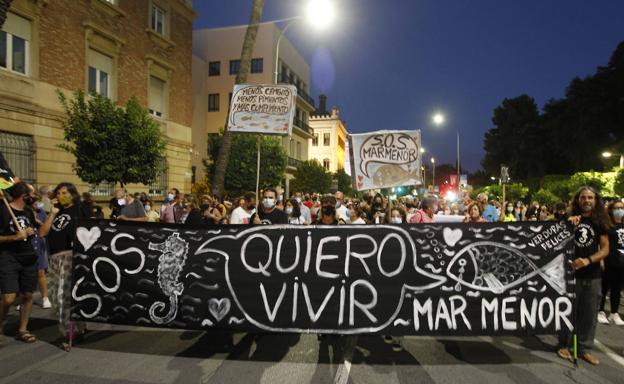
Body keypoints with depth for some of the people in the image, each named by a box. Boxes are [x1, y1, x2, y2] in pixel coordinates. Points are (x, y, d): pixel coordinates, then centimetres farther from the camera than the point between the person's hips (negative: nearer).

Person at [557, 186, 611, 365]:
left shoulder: (600, 222, 4)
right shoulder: (569, 219, 0)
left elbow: (605, 249, 0)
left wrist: (588, 260, -17)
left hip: (592, 275, 2)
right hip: (569, 272, -2)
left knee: (589, 313, 9)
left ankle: (585, 348, 22)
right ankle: (564, 344, 18)